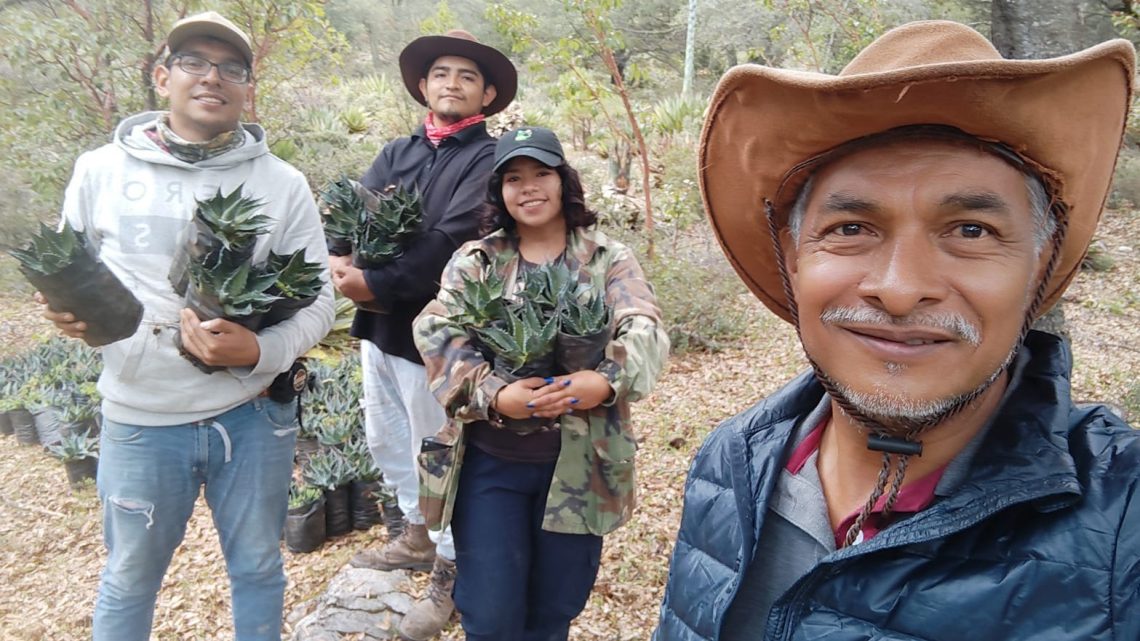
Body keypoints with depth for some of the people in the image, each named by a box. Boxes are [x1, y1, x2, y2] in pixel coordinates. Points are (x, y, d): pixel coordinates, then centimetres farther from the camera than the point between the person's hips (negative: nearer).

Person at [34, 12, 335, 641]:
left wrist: (260, 352, -22)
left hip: (254, 414, 0)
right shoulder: (101, 169, 0)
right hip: (140, 419, 1)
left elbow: (318, 301, -3)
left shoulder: (282, 184, -3)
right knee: (130, 578, 18)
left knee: (257, 567, 17)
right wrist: (64, 309, -12)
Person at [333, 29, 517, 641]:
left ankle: (450, 571, 24)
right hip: (378, 323, 7)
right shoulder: (397, 152, 12)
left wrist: (377, 283, -25)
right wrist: (342, 259, -20)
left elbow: (451, 240, -21)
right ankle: (419, 534, 42)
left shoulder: (488, 158, -9)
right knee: (384, 440, 20)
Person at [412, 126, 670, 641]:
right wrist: (494, 394, -26)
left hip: (579, 462, 0)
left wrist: (610, 380, -31)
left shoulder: (609, 260, 3)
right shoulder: (473, 261, 4)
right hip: (488, 461, 0)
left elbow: (646, 333, -10)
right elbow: (436, 333, -9)